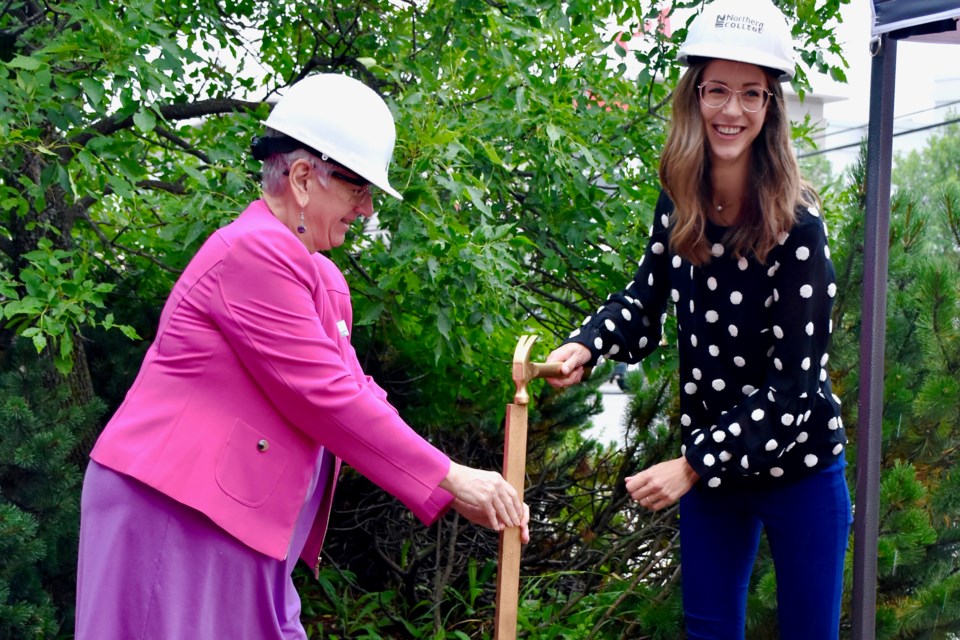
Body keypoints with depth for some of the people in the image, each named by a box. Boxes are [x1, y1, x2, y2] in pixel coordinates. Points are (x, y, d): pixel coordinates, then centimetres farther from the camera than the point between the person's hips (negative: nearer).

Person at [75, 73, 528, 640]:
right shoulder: (253, 251, -14)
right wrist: (449, 480, -14)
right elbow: (326, 398, -18)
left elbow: (355, 394, 12)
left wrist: (465, 485, -2)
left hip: (239, 535, 10)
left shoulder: (321, 277, 19)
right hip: (175, 516, -10)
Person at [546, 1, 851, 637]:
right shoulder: (678, 205, -5)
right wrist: (586, 347, -9)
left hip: (798, 466, -4)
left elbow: (792, 382, -20)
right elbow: (646, 298, 11)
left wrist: (692, 465, -22)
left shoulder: (796, 225, -20)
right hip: (711, 458, 5)